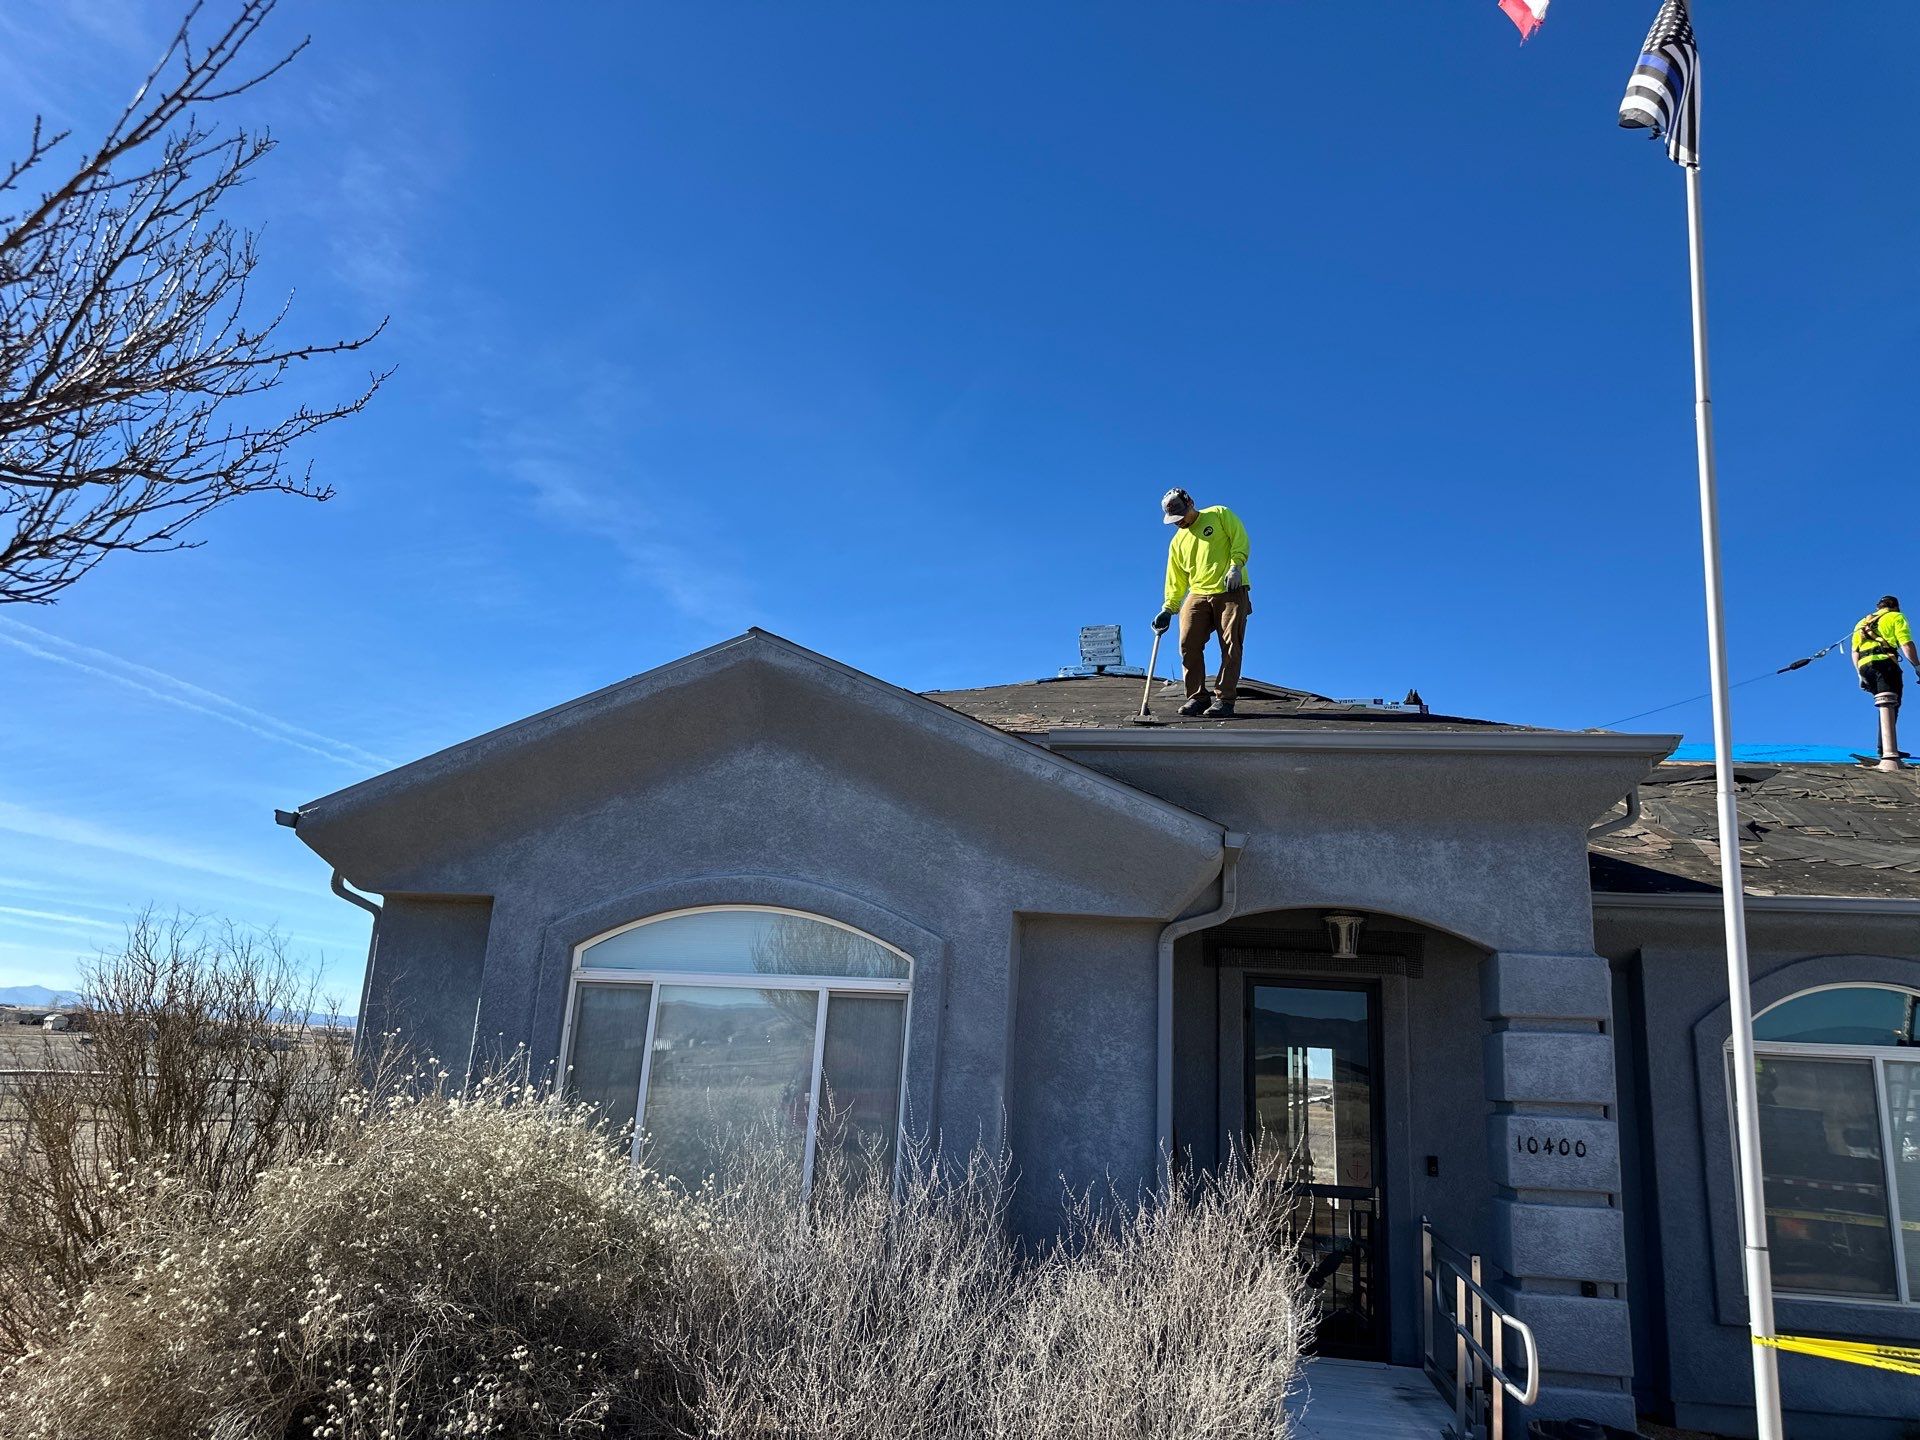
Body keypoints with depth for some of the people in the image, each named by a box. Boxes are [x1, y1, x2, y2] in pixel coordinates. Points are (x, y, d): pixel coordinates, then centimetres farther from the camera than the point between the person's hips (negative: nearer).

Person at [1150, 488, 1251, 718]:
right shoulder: (1177, 542, 18)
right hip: (1197, 595, 4)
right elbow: (1176, 581, 16)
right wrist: (1167, 609, 6)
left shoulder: (1220, 515, 8)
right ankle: (1198, 697, -1)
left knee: (1230, 646, -7)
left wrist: (1236, 566, -16)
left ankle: (1225, 699, -5)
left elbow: (1240, 540, -2)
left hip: (1232, 591, -4)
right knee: (1189, 644, -9)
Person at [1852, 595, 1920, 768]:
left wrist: (1861, 675, 21)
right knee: (1888, 706, -19)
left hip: (1864, 666, 6)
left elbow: (1855, 652, 21)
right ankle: (1889, 757, -34)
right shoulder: (1896, 617, 12)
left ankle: (1886, 750, 20)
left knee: (1888, 707, 22)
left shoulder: (1862, 623, 28)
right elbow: (1906, 644, -2)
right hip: (1884, 663, -6)